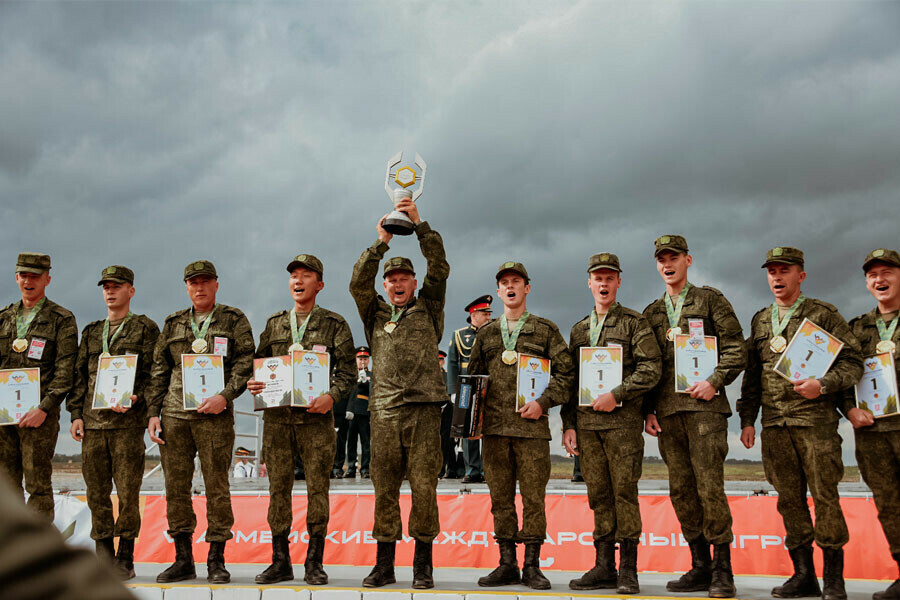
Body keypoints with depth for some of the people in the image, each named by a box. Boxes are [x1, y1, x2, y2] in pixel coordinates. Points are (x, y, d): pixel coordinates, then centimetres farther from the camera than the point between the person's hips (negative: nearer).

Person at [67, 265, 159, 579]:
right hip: (92, 422, 4)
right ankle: (103, 556, 13)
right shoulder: (91, 332, 20)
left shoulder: (145, 329, 6)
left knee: (127, 492, -4)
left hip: (127, 421, -4)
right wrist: (76, 414, 7)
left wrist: (135, 399, -17)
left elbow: (152, 373, -2)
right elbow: (79, 375, 17)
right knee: (97, 492, 5)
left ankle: (125, 559, 6)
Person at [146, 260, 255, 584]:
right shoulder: (173, 324, 17)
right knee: (175, 487, 4)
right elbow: (158, 371, 17)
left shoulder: (234, 320, 7)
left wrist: (225, 396, -16)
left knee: (217, 487, -2)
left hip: (214, 415, -4)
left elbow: (245, 363, -2)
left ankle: (216, 560, 6)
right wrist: (153, 412, 8)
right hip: (174, 414, 4)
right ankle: (183, 560, 14)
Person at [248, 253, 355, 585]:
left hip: (315, 417, -3)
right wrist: (252, 382, -4)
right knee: (278, 487, 5)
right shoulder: (274, 323, 15)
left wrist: (331, 396, -18)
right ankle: (281, 561, 14)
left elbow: (347, 371, -1)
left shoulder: (334, 324, 4)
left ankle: (314, 562, 8)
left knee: (318, 488, -1)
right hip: (277, 416, 3)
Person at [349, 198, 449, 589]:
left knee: (424, 487, -4)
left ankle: (423, 564, 5)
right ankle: (384, 565, 10)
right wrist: (381, 242, -4)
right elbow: (358, 283, 3)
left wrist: (419, 224, -4)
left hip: (423, 409, -2)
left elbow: (439, 269, 3)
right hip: (384, 411, 2)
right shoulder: (376, 315, 19)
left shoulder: (428, 311, 15)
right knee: (384, 489, 3)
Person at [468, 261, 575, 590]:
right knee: (501, 497, 4)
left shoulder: (545, 329, 8)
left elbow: (565, 372, 3)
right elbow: (472, 377, 19)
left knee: (533, 496, -2)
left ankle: (532, 566, 6)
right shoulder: (486, 333, 16)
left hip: (532, 427, -3)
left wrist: (543, 402, -10)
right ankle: (507, 565, 12)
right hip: (494, 427, 3)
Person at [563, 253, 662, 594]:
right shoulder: (579, 330, 18)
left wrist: (616, 395, -14)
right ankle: (604, 567, 11)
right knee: (599, 495, 6)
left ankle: (628, 569, 1)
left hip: (623, 421, -4)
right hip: (586, 423, 5)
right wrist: (568, 425, 10)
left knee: (624, 492, -5)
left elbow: (651, 369, -7)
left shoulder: (634, 323, 3)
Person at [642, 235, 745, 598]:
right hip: (667, 411, 4)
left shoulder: (710, 299, 8)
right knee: (681, 491, 3)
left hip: (704, 405, -4)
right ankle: (700, 566, 12)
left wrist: (715, 382, -12)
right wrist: (649, 410, 9)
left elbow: (735, 348, 1)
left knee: (709, 487, -10)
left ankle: (722, 570, -2)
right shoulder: (652, 312, 19)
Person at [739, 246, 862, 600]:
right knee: (789, 500, 5)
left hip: (816, 420, -4)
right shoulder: (760, 320, 17)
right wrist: (747, 419, 13)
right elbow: (751, 375, 19)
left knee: (825, 496, -4)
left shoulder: (823, 314, 3)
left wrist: (822, 385, -17)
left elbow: (852, 361, -1)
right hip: (775, 425, 4)